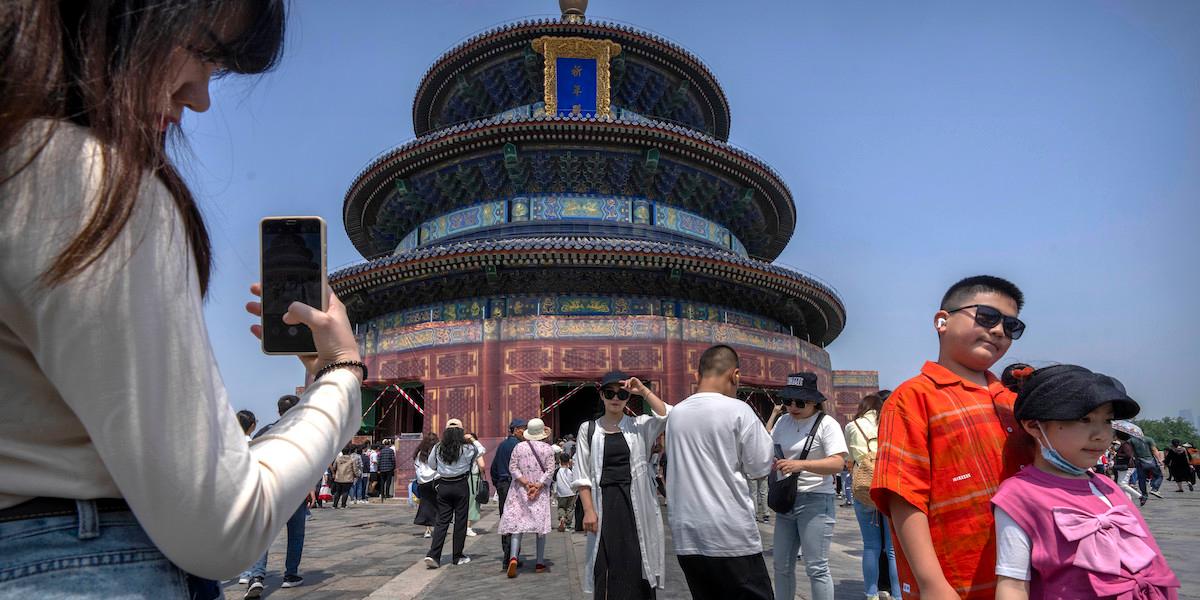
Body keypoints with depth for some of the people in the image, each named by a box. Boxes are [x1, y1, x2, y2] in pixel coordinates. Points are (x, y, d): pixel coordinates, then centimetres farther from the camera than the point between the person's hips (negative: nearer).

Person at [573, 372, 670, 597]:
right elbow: (582, 476, 2)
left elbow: (668, 417, -15)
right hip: (605, 504, 0)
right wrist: (589, 510, -7)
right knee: (607, 568, 3)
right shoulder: (589, 429, 5)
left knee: (638, 566, 3)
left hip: (636, 504, 0)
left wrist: (643, 390, -13)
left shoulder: (640, 425, 5)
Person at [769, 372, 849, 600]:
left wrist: (801, 464, -31)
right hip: (785, 499, 6)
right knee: (782, 565, 12)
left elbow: (838, 463, -19)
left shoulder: (826, 424, -9)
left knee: (816, 568, -5)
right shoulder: (782, 422, 10)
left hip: (816, 501, -6)